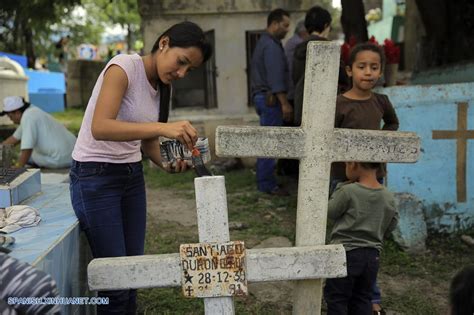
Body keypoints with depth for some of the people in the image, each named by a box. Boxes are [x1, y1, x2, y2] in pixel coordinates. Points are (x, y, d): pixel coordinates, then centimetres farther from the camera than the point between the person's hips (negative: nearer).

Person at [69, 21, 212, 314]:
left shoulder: (161, 85, 6)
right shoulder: (124, 67, -17)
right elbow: (99, 128, -30)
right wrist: (163, 127, -39)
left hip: (132, 175, 8)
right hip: (95, 176, -7)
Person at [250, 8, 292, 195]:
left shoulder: (263, 43, 19)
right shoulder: (272, 46, -14)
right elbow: (275, 78, -22)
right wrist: (284, 103, -22)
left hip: (262, 96, 11)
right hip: (270, 98, -11)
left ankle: (265, 180, 18)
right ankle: (267, 184, -5)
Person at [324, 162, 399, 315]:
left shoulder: (348, 191, -16)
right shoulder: (389, 197, 1)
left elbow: (330, 212, -3)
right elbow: (391, 226, 11)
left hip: (346, 254, -5)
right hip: (372, 256, 5)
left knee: (337, 299, 5)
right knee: (362, 299, 16)